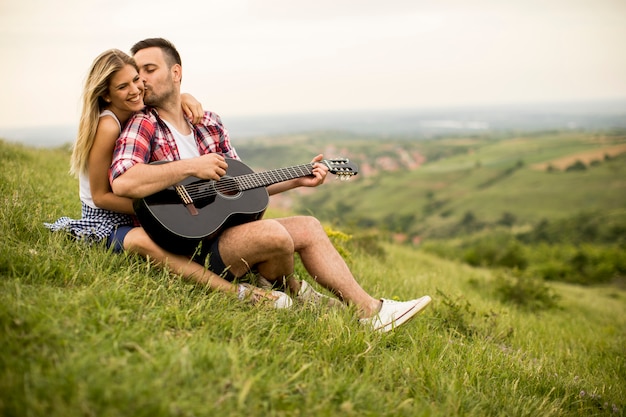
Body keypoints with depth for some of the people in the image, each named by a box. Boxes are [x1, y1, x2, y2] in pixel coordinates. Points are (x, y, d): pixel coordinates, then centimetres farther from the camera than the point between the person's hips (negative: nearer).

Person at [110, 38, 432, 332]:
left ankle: (368, 310, 10)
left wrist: (297, 179, 11)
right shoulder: (143, 126, -9)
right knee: (273, 234, -28)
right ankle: (289, 295, 7)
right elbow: (122, 183, -29)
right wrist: (191, 166, -26)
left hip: (223, 227, 8)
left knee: (307, 227, 6)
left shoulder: (208, 123, 13)